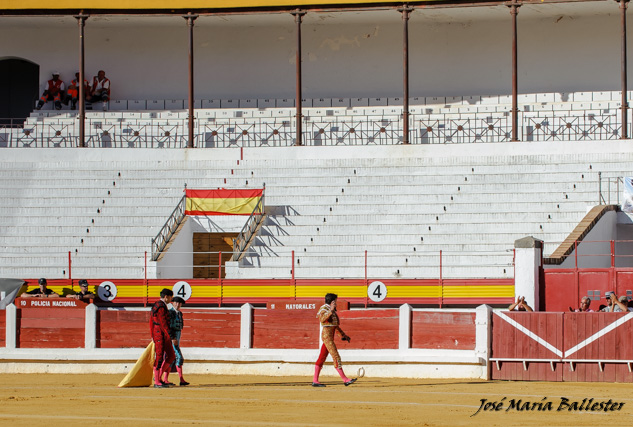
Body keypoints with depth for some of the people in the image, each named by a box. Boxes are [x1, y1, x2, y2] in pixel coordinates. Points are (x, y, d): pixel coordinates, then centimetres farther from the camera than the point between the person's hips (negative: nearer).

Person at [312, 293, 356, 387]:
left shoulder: (332, 310, 18)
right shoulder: (324, 308, -9)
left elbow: (336, 325, 26)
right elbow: (322, 320, -28)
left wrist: (344, 335, 27)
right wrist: (331, 311, -31)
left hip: (331, 336, 10)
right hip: (327, 334, -10)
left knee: (322, 358, 8)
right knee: (336, 357, -11)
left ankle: (315, 381, 8)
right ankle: (345, 379, -13)